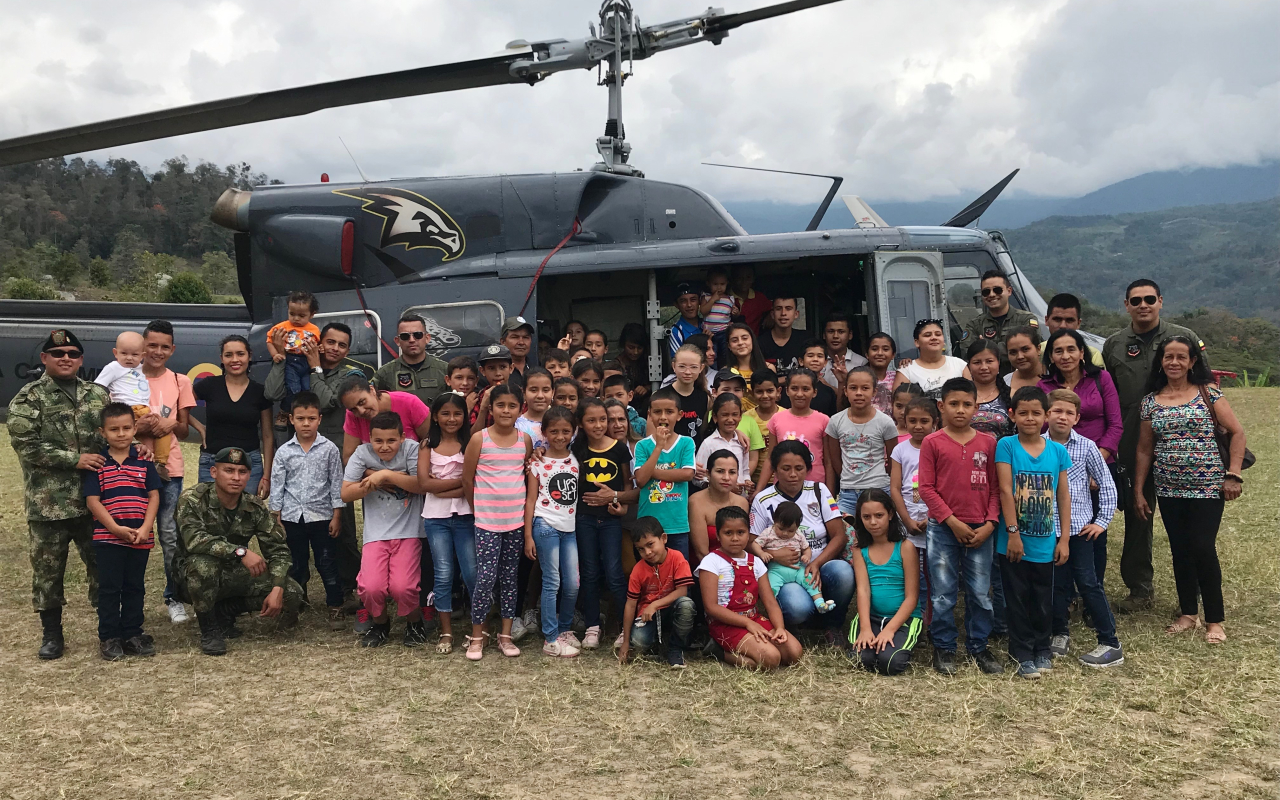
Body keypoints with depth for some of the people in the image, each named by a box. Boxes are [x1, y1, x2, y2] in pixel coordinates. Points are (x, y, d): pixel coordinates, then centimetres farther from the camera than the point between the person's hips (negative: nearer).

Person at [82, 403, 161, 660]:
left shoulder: (144, 462, 2)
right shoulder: (97, 464, -3)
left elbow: (153, 496, 1)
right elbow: (92, 500, -7)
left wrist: (145, 528, -11)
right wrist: (116, 528, -16)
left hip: (140, 538, 2)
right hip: (107, 537, -2)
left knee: (134, 587, 11)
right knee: (109, 588, 5)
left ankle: (132, 634, 21)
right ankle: (109, 637, 14)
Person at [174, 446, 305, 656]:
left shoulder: (256, 507, -4)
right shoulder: (193, 499, -16)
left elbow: (278, 549, -5)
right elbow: (193, 538, -34)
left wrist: (277, 589, -21)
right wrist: (240, 551, -42)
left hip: (235, 575, 4)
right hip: (192, 575, -4)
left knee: (292, 594, -15)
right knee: (203, 563, -40)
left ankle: (225, 611, 7)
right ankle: (209, 630, -15)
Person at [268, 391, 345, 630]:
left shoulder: (329, 449, -3)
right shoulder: (284, 452, 1)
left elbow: (336, 483, -1)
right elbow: (277, 486, 5)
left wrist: (336, 516, -3)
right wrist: (276, 518, 2)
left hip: (321, 516, -2)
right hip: (292, 517, 2)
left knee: (327, 564, 1)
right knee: (296, 565, 13)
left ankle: (335, 608, 9)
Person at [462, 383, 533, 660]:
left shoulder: (525, 440, 2)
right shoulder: (479, 439, -7)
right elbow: (467, 479, 0)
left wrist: (520, 505, 7)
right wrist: (479, 509, 6)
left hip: (516, 520, 3)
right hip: (486, 521, -3)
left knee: (509, 577, 10)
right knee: (486, 578, -7)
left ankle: (506, 635, 20)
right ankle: (476, 637, 9)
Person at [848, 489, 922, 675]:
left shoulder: (905, 547, -4)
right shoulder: (860, 549, 6)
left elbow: (911, 597, -7)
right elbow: (863, 590, -6)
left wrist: (890, 629, -18)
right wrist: (865, 628, -20)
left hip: (904, 618, -2)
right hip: (870, 617, 2)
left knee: (890, 662, -28)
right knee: (864, 658, -27)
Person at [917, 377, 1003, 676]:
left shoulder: (987, 443, 5)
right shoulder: (932, 443, -2)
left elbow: (995, 487, 7)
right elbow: (926, 488, -5)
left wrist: (989, 523, -4)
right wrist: (953, 522, -10)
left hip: (980, 531, 2)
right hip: (943, 529, -2)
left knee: (980, 594, 9)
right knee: (943, 594, 4)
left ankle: (978, 647, 23)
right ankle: (943, 648, 17)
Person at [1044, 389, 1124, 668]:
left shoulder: (1086, 447, -1)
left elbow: (1106, 484, 4)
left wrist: (1102, 520, 0)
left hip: (1080, 526, -2)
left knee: (1088, 583, -3)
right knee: (1056, 583, 9)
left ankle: (1111, 644, 4)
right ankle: (1060, 633, 27)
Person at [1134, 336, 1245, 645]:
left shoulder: (1208, 393, -2)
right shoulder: (1150, 401, 5)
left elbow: (1237, 432, -3)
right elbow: (1144, 450, 8)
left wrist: (1233, 474, -10)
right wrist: (1138, 491, 7)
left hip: (1207, 486, -3)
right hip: (1168, 490, 3)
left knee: (1203, 550, -6)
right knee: (1180, 551, 8)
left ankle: (1214, 620, 9)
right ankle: (1188, 614, 22)